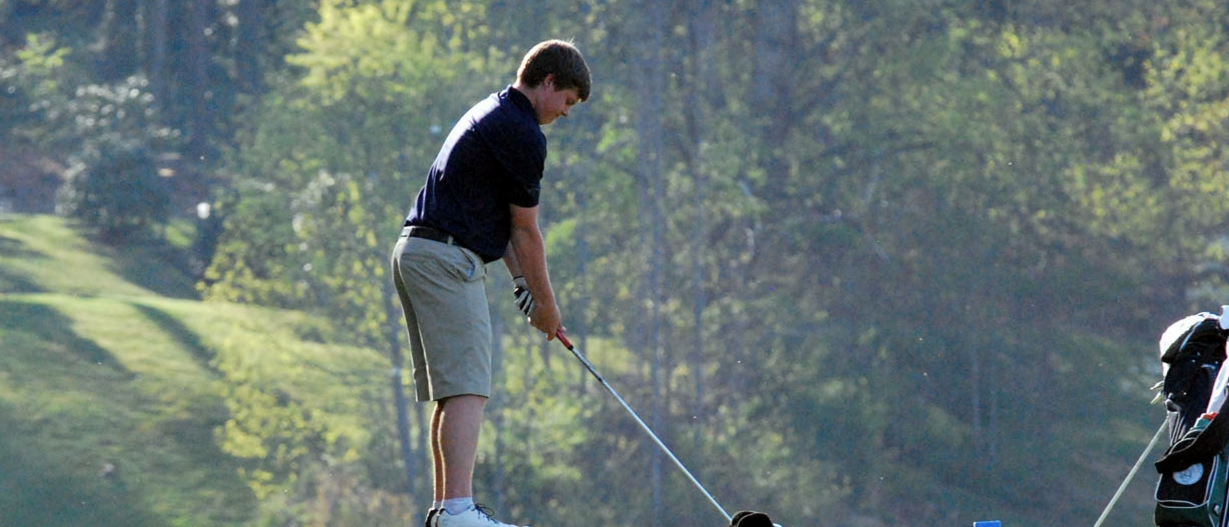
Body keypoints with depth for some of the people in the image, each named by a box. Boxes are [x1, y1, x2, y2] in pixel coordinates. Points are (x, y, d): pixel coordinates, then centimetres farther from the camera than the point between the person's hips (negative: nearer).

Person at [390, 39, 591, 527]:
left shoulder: (491, 113, 21)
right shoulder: (522, 134, -10)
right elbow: (526, 230, -5)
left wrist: (521, 283, 18)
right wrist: (546, 303, 6)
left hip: (413, 250, 10)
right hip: (447, 258, -10)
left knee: (449, 391, 13)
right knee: (467, 389, -17)